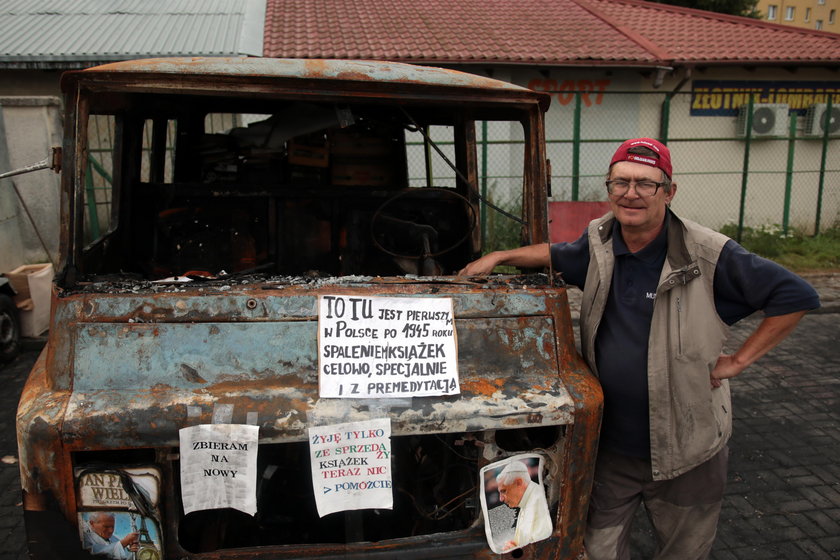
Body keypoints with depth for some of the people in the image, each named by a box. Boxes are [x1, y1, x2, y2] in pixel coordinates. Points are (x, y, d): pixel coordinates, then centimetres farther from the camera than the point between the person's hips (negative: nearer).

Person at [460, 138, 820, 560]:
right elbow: (558, 255, 19)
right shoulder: (599, 243, -3)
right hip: (609, 445, 3)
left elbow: (796, 296, -10)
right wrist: (498, 257, 10)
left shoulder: (710, 257, -17)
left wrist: (739, 360, -12)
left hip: (686, 454, -3)